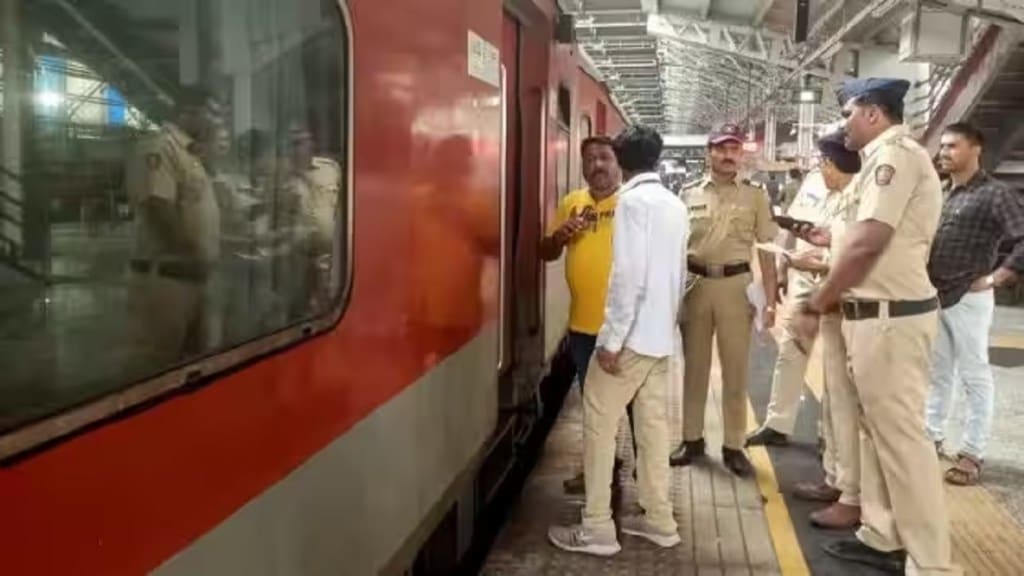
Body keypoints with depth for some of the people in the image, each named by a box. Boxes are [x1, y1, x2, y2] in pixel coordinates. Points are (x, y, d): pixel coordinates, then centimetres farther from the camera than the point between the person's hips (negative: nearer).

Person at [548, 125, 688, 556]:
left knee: (599, 423, 0)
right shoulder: (676, 205, 12)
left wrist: (612, 339, -18)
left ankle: (597, 529, 4)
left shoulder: (633, 200, -13)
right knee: (653, 425, 13)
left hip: (632, 335, -8)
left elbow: (629, 276, -20)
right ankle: (659, 520, 21)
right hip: (661, 336, 8)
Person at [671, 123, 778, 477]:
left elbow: (767, 250, 4)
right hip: (696, 284, 1)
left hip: (736, 285, -1)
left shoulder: (755, 197, 4)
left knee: (735, 369, 5)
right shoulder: (689, 195, 7)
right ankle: (692, 438, 21)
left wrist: (770, 300, -2)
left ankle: (733, 445, 15)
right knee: (694, 366, 10)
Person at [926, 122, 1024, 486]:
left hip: (968, 298, -7)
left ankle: (972, 453, 10)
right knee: (937, 373, 16)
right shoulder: (939, 194, 11)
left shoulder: (994, 194, -11)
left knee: (974, 376, 3)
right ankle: (932, 437, 27)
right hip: (933, 296, 7)